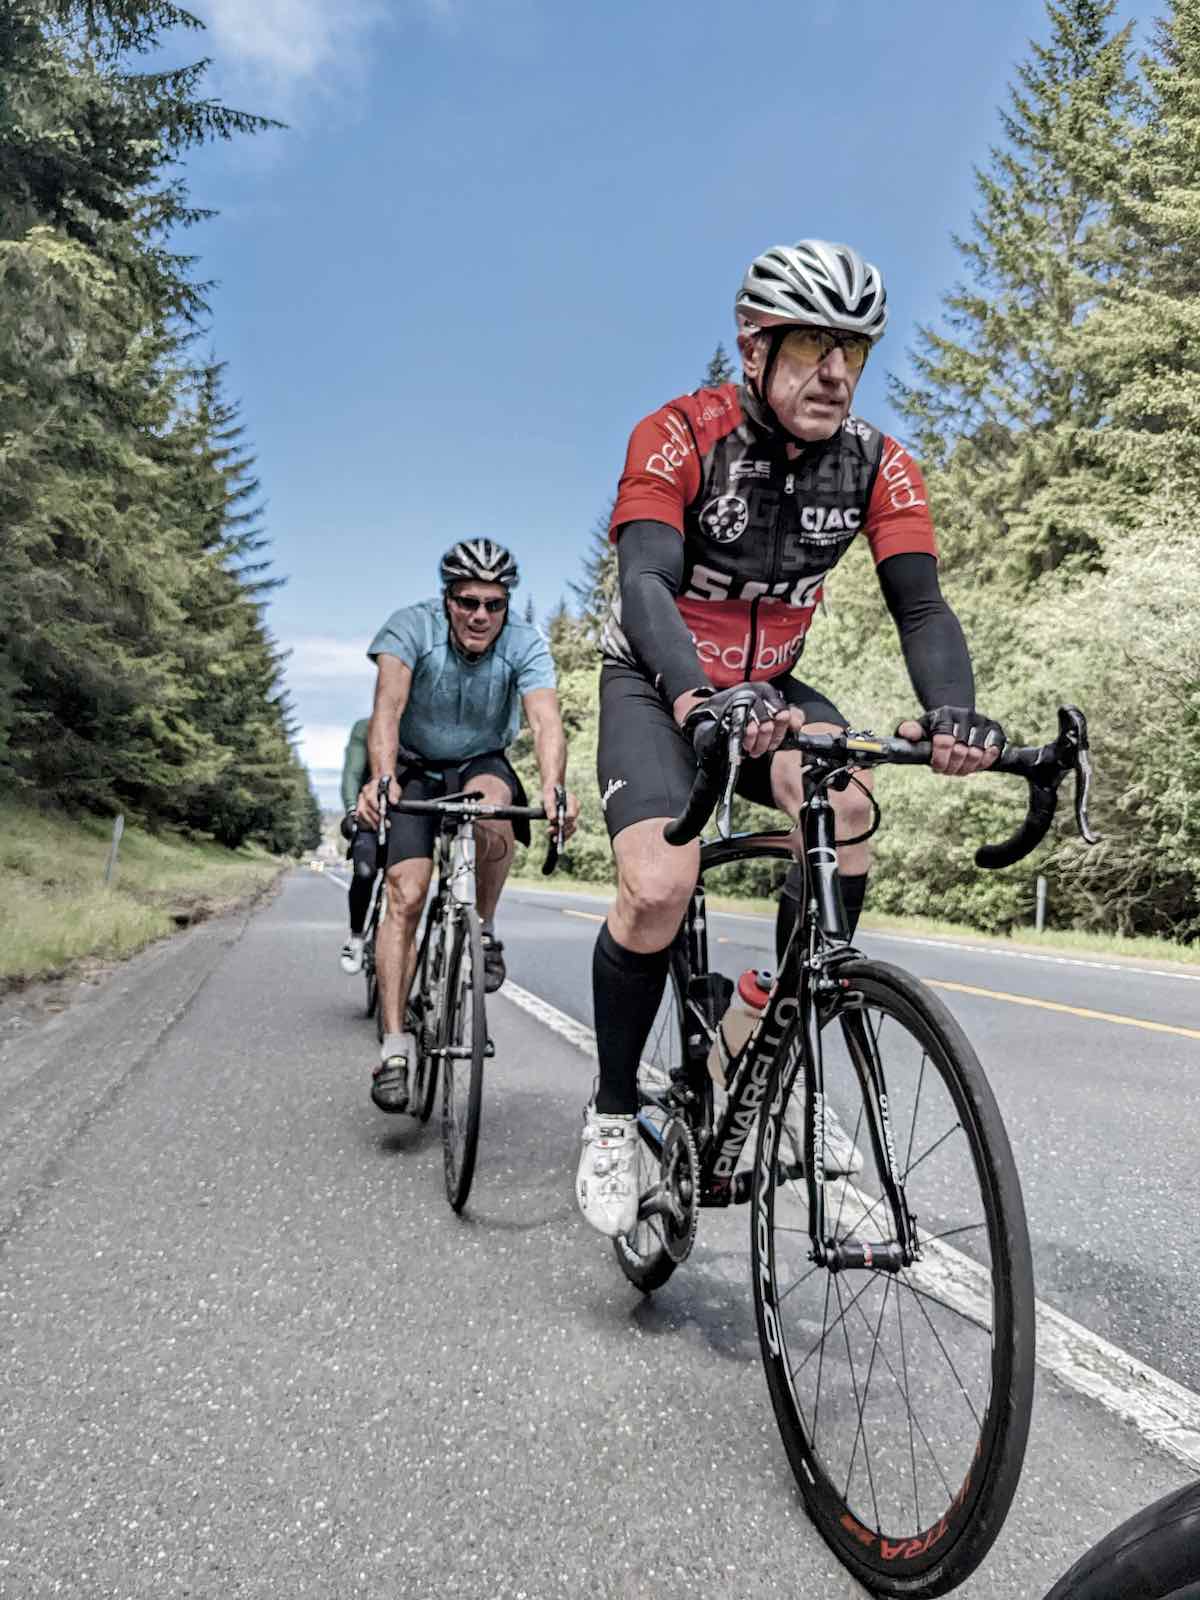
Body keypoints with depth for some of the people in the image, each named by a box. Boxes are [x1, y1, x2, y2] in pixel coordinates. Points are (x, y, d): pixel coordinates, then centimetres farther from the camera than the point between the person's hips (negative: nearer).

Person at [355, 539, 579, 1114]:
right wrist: (381, 779, -53)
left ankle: (482, 930, -11)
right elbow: (388, 706, -34)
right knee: (406, 896, -16)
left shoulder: (525, 645, -19)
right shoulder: (411, 627, -21)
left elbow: (546, 721, -33)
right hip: (415, 770, -1)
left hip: (482, 766, 1)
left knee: (493, 807, -36)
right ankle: (395, 1045, -10)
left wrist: (552, 790, -53)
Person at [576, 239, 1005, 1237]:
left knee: (845, 805, -30)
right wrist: (700, 695, -53)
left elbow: (921, 605, -18)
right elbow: (645, 582, -33)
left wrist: (953, 712, -39)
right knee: (660, 888, -26)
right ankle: (613, 1111, 0)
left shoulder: (879, 467, -9)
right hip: (656, 686, -3)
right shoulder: (680, 436, -19)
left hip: (769, 688, 3)